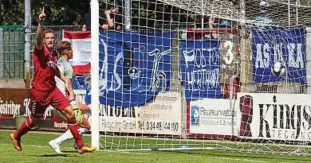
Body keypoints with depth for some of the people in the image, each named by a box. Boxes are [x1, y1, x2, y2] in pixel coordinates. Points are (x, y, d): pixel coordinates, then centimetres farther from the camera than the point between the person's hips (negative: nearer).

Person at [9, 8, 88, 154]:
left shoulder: (54, 54, 7)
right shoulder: (40, 50, -13)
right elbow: (38, 38, -36)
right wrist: (40, 23, -52)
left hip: (52, 90, 6)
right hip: (39, 91, -6)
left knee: (70, 113, -7)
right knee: (34, 120, 11)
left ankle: (80, 145, -3)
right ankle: (16, 136, 40)